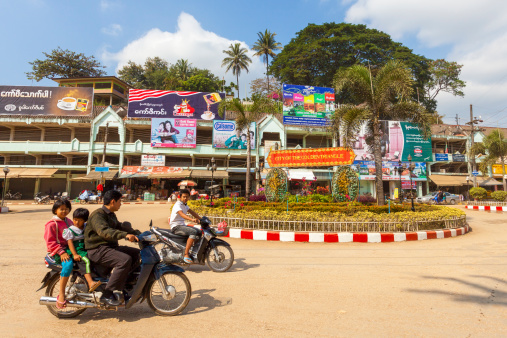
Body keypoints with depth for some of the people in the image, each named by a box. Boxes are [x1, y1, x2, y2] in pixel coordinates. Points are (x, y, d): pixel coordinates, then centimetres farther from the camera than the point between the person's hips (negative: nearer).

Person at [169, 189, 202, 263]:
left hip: (182, 225, 9)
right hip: (176, 227, -9)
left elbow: (192, 212, 17)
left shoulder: (184, 205, 15)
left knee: (199, 232, 5)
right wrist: (192, 219, -49)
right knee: (193, 232, -28)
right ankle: (186, 255, -28)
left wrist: (201, 219, 5)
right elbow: (182, 214, -32)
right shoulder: (177, 205, -14)